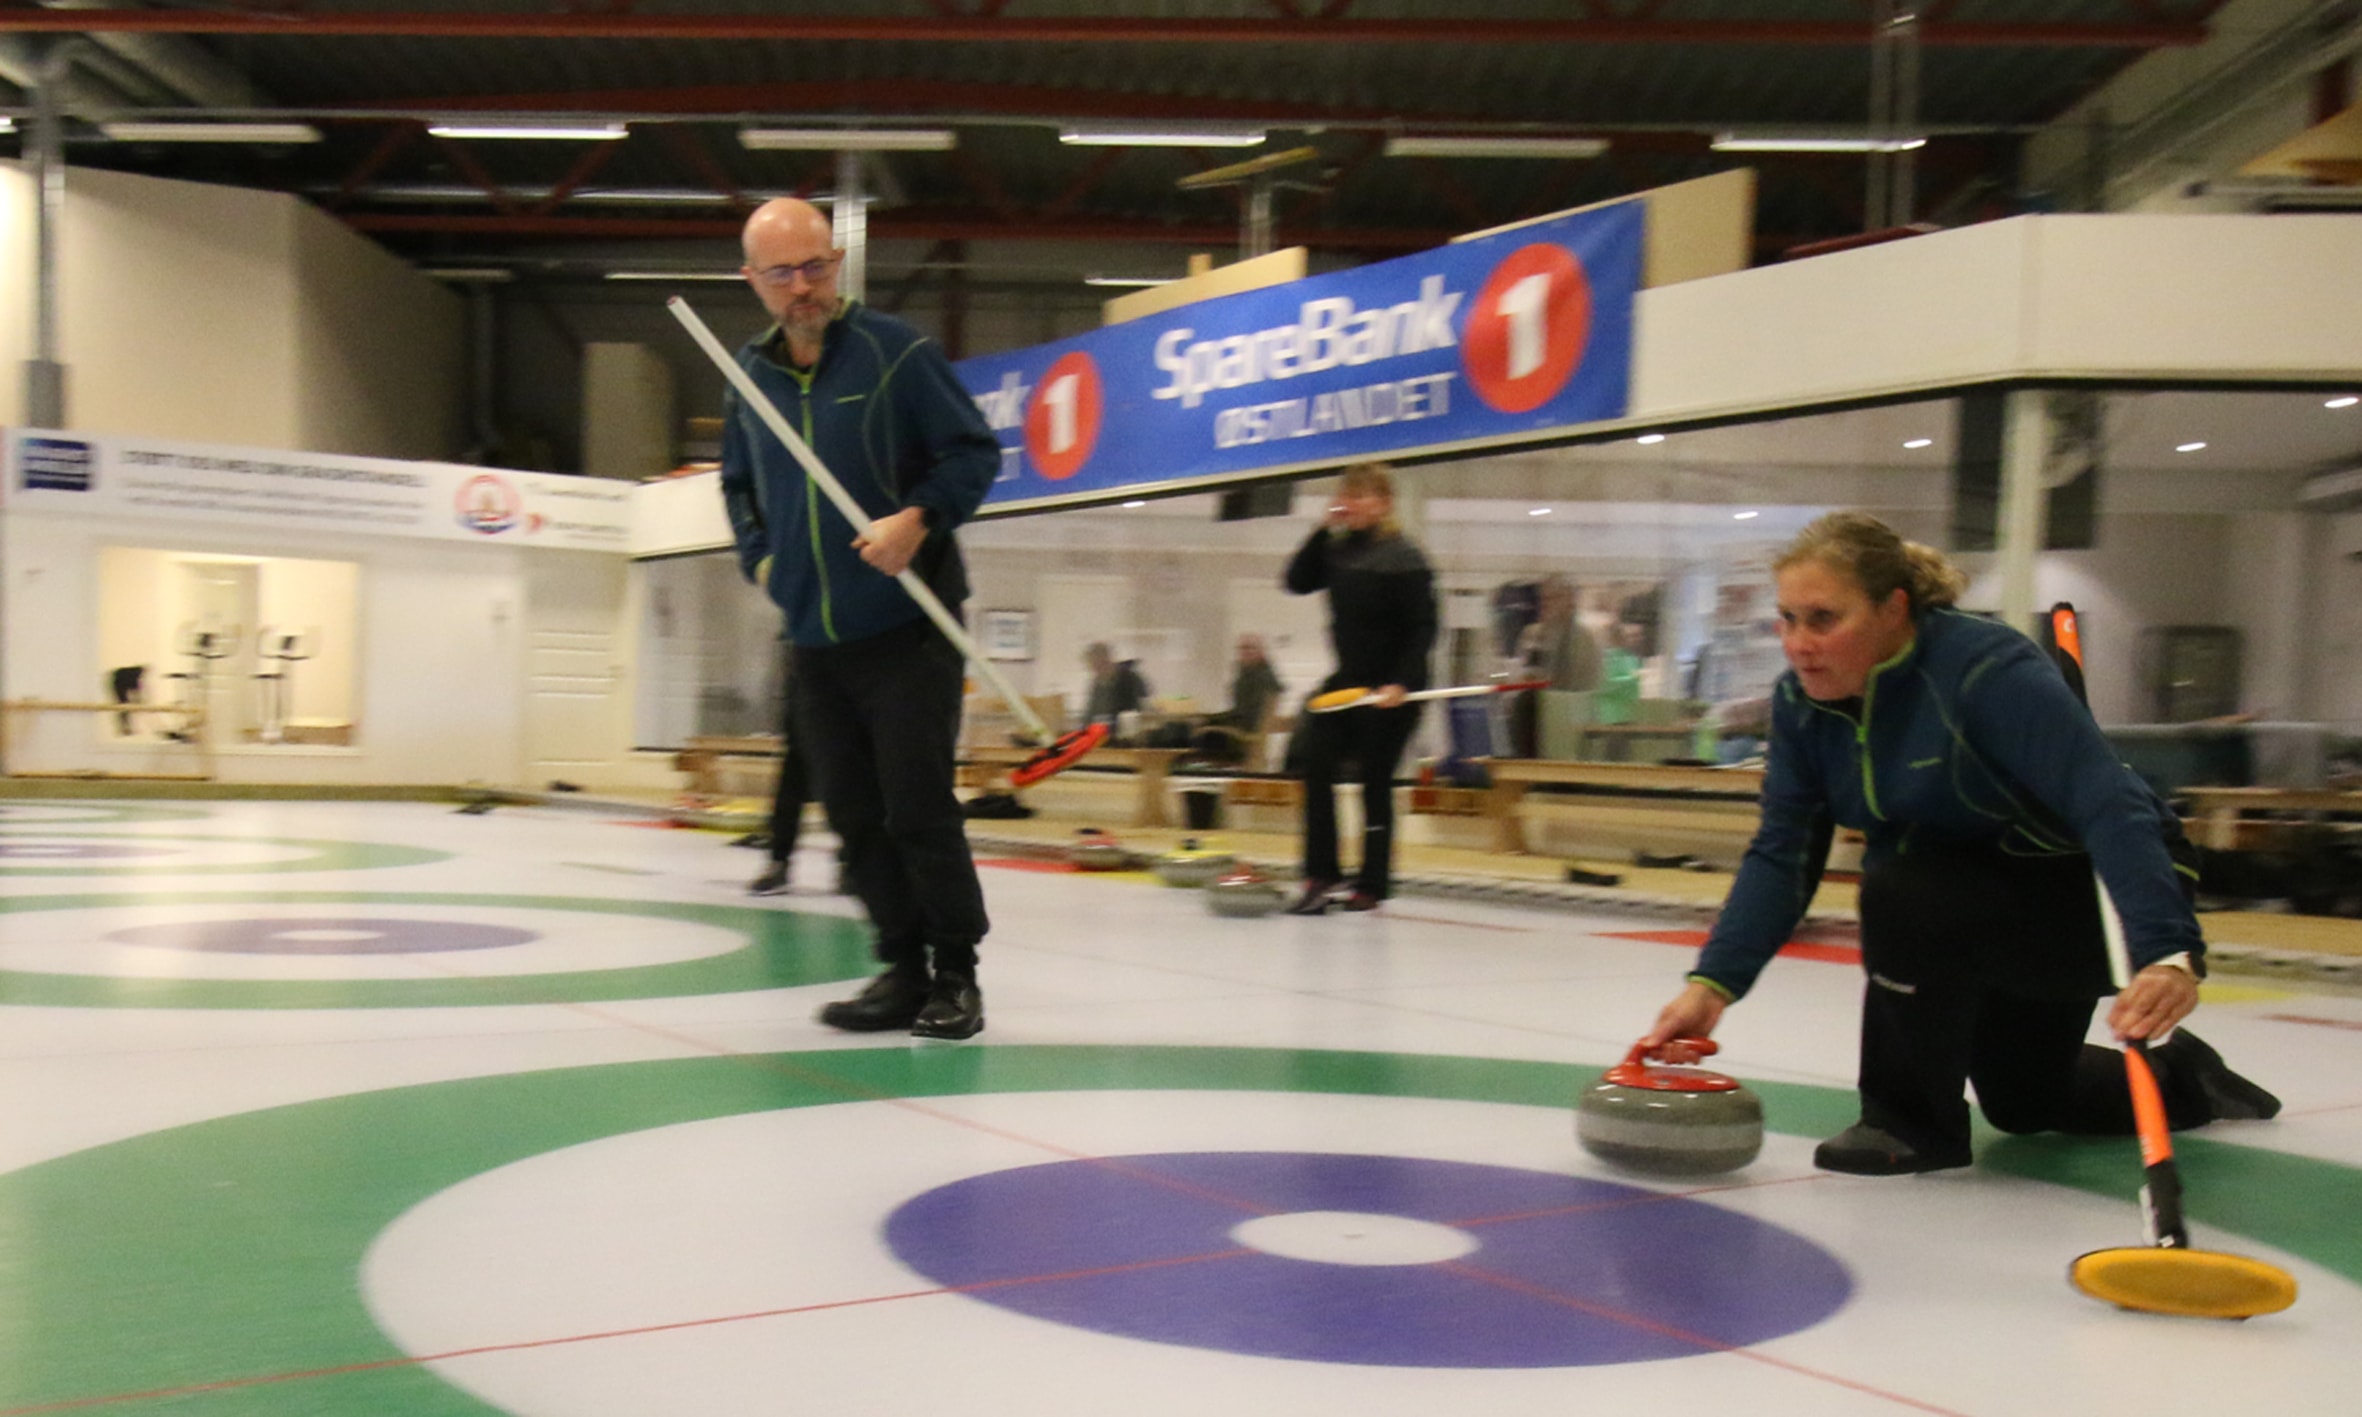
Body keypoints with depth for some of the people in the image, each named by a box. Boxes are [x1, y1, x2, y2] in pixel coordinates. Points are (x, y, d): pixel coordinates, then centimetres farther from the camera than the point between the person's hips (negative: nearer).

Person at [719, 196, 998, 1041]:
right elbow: (739, 487, 24)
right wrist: (758, 555, 8)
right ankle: (903, 970, 18)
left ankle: (956, 976, 8)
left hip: (908, 630, -5)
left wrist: (920, 518, -20)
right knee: (854, 818, 7)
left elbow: (975, 451, -5)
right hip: (814, 639, 5)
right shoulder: (750, 373, 10)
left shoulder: (893, 350, -6)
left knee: (918, 809, -6)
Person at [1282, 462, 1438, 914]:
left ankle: (1371, 886, 14)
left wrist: (1401, 682, -24)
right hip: (1348, 678, 6)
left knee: (1376, 780, 1)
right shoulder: (1338, 548, 8)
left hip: (1391, 688, -6)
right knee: (1313, 758, -7)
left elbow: (1422, 627, -15)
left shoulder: (1403, 556, -12)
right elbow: (1298, 582, 5)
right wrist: (1324, 530, -3)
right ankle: (1321, 873, 1)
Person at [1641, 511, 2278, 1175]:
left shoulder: (1988, 668, -33)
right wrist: (1714, 983, -26)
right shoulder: (1801, 699, -12)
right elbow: (1780, 855, -14)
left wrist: (2170, 953, -55)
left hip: (2083, 893, -8)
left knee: (1902, 890, -34)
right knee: (2020, 1103, 24)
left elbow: (2112, 809, -41)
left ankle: (1912, 1122, -14)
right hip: (1971, 906, 8)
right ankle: (2178, 1075, 54)